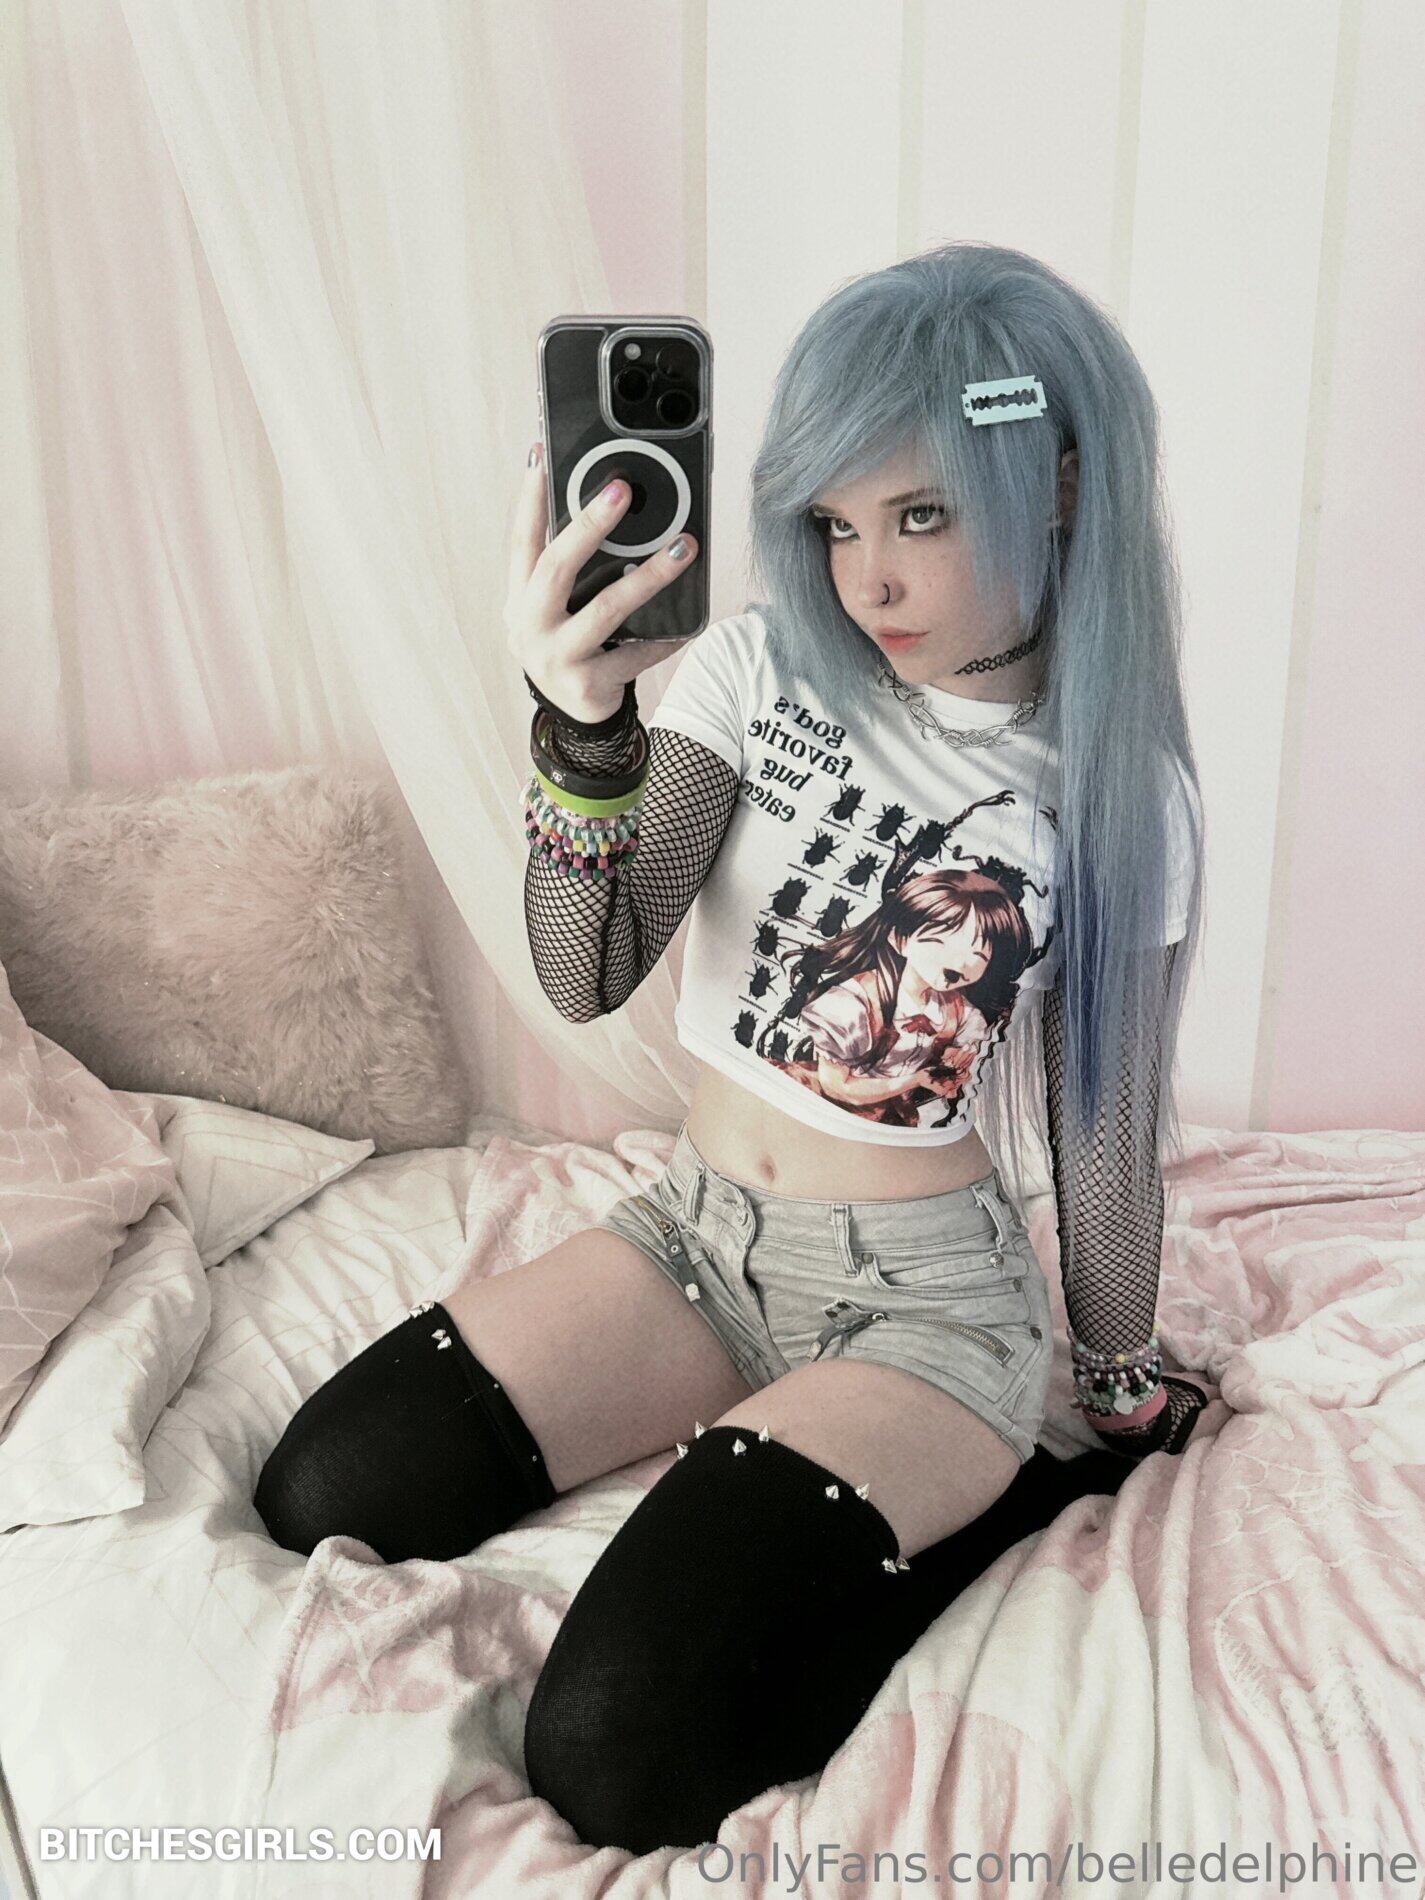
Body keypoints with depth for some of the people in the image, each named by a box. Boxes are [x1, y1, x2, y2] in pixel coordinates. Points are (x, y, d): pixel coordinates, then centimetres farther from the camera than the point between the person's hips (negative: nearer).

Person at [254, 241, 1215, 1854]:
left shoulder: (1121, 796, -9)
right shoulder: (769, 666, -6)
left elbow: (1106, 1147, 0)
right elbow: (590, 981, -15)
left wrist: (1127, 1425, 11)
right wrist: (582, 721, -32)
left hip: (919, 1293, -4)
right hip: (695, 1233, 5)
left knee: (621, 1750, -22)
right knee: (324, 1489, -10)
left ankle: (997, 1498, 4)